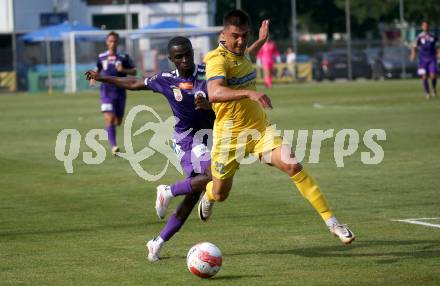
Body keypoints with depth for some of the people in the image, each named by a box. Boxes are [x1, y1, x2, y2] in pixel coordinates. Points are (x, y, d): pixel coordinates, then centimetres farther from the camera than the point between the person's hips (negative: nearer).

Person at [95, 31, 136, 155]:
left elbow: (134, 71, 1)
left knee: (118, 121, 10)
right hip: (106, 92, -1)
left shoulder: (123, 57, 0)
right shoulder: (101, 57, 4)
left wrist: (123, 70, -16)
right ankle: (113, 146, -19)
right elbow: (98, 69, 22)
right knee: (110, 119, -17)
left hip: (120, 92, 1)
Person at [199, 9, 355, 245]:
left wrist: (260, 42, 33)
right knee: (220, 194, 12)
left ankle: (331, 221, -20)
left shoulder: (242, 53, 4)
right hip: (230, 135, -5)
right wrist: (249, 93, -54)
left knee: (293, 165, -20)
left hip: (261, 129, 5)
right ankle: (207, 196, 53)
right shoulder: (218, 59, -21)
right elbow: (214, 93, -42)